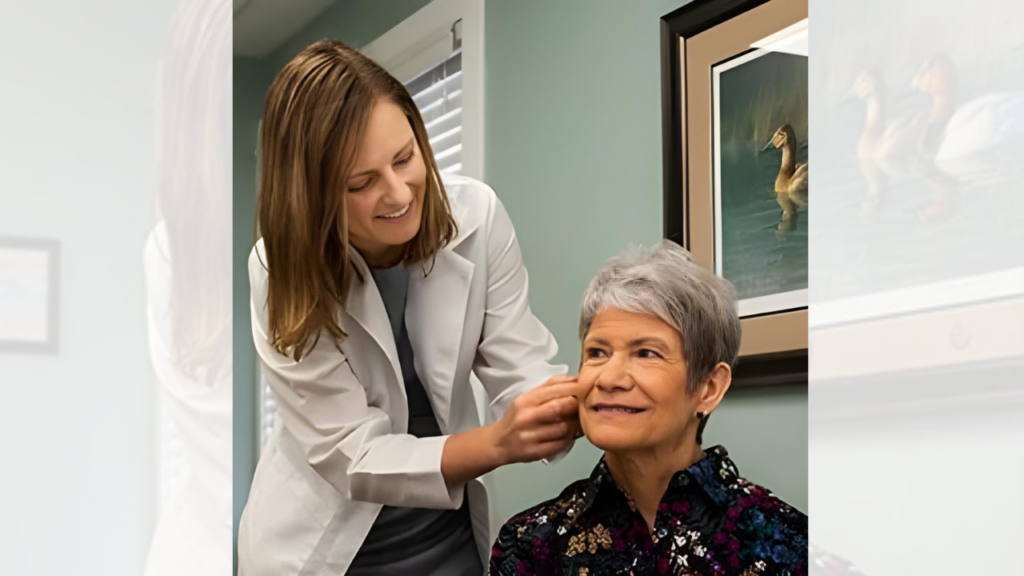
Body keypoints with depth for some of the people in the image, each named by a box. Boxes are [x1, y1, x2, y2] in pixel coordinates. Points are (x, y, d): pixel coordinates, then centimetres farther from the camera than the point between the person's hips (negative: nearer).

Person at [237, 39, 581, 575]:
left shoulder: (476, 215, -14)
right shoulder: (282, 273, -20)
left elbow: (520, 370, -13)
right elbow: (352, 458, -23)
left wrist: (575, 402, -37)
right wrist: (498, 442, -38)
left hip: (448, 533, 3)